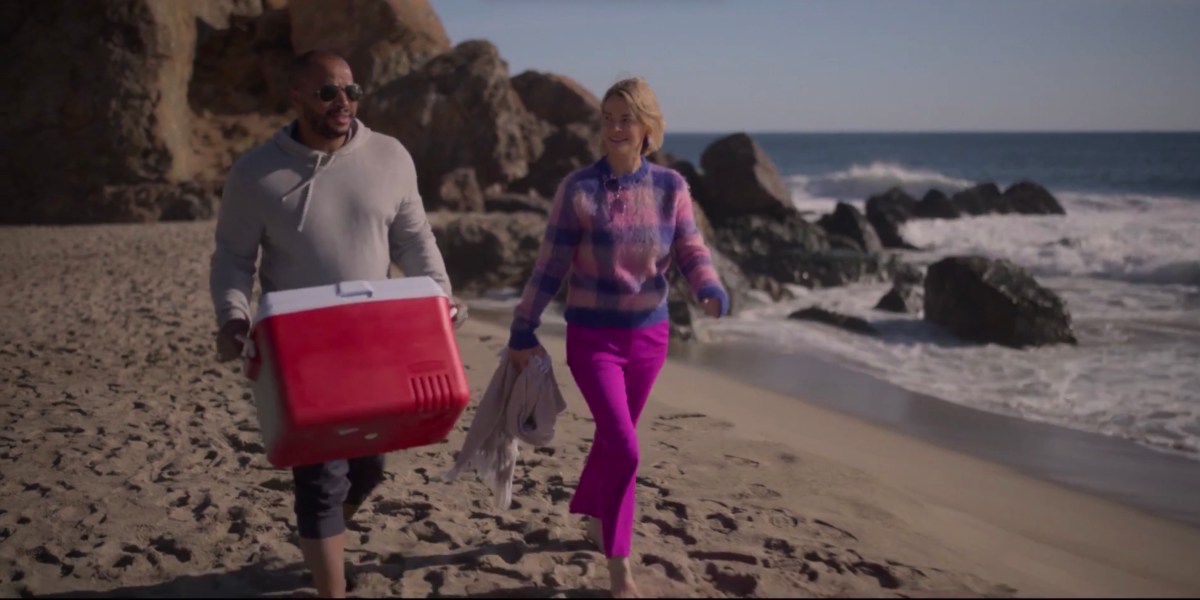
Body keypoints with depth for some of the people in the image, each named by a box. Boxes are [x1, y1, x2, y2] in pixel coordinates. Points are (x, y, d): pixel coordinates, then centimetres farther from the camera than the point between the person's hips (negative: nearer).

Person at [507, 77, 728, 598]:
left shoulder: (670, 187, -3)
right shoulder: (578, 188, -11)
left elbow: (692, 252, -3)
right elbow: (550, 266, -7)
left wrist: (712, 293, -25)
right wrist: (522, 331, -5)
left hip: (649, 335, 4)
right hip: (592, 336, -3)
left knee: (612, 436, 19)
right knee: (624, 449, -11)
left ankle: (590, 513, 46)